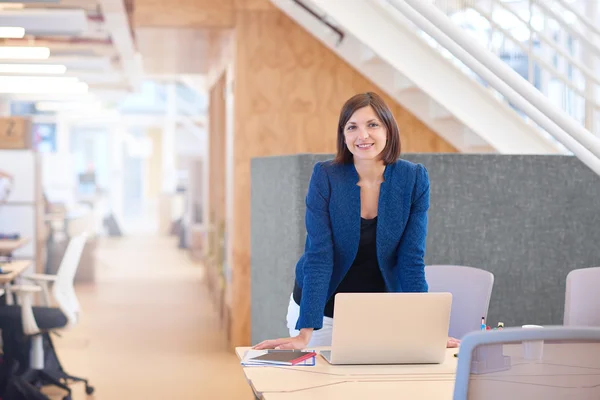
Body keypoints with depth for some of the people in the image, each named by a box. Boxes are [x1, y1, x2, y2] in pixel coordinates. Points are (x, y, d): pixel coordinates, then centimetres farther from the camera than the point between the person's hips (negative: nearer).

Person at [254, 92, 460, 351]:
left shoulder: (414, 179, -11)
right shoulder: (325, 176, -16)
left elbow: (411, 259, -11)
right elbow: (319, 256, -20)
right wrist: (305, 333, -28)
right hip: (324, 308, -1)